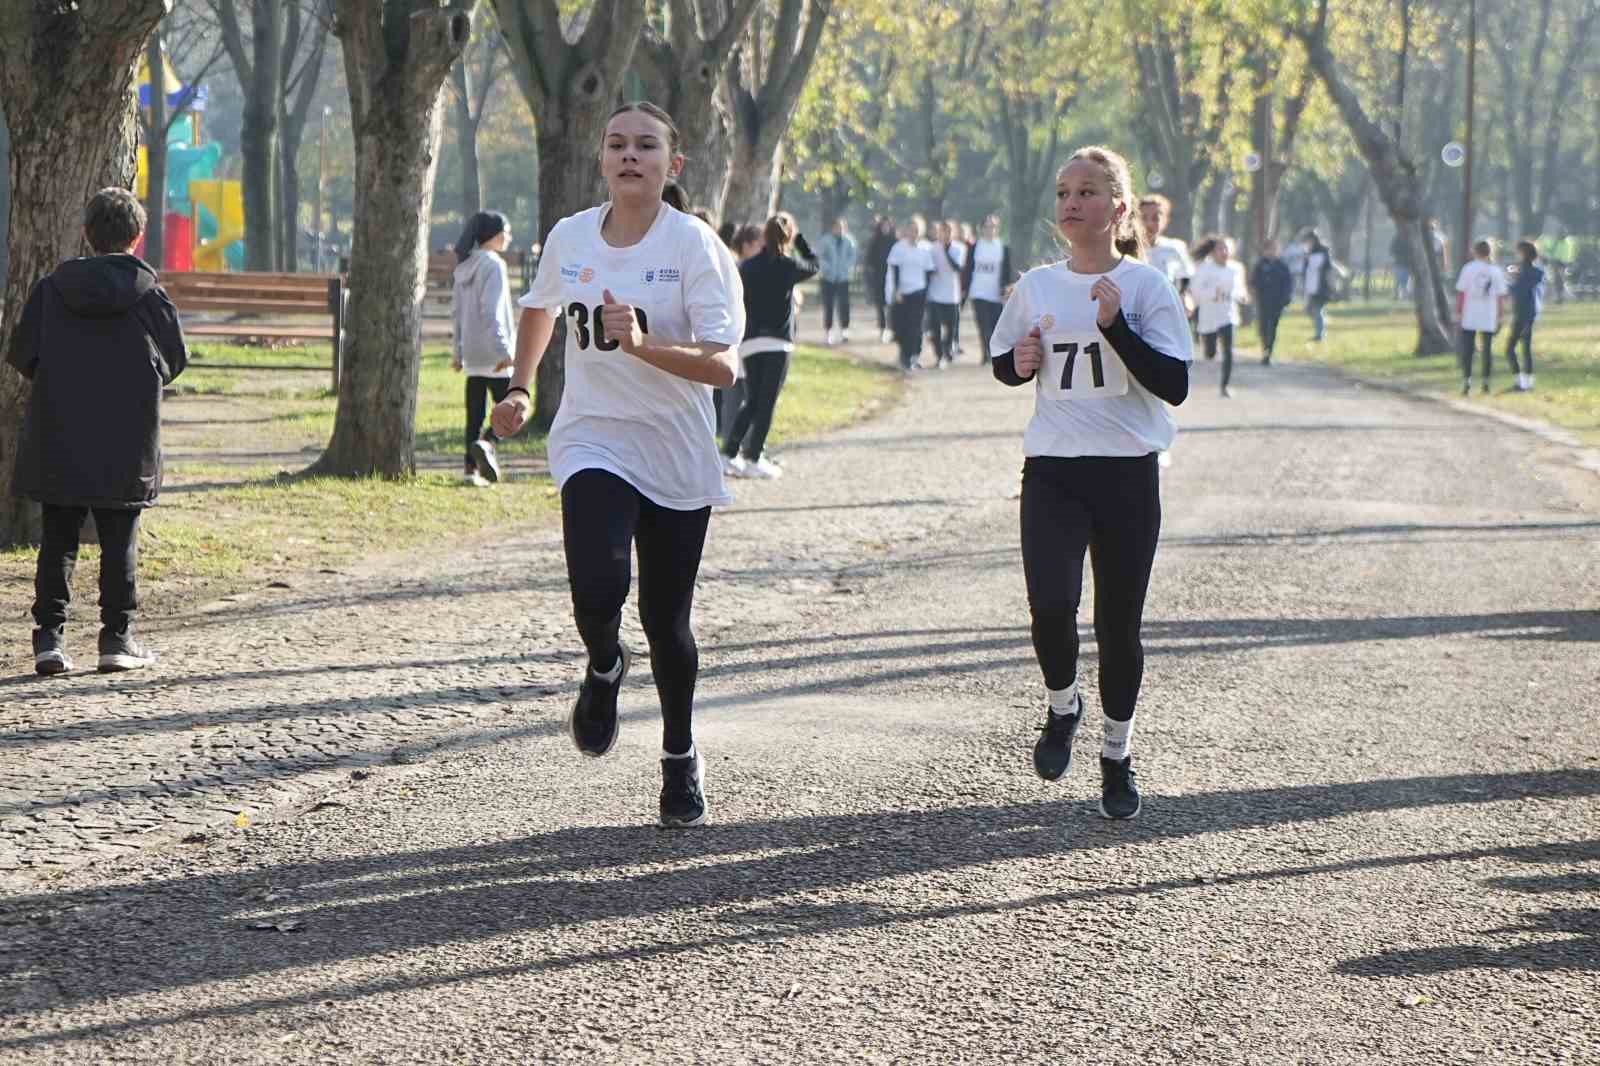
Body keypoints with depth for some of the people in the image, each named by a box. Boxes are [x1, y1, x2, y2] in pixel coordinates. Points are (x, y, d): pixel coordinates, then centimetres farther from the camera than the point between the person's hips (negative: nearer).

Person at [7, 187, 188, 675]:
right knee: (119, 542, 8)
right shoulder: (150, 296, -6)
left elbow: (21, 354, 0)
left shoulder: (51, 289, -3)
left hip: (57, 441, 1)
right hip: (126, 447, -1)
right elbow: (175, 359, 1)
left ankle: (50, 636, 2)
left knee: (58, 541, 8)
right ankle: (118, 638, 8)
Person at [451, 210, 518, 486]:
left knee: (475, 413, 8)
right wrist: (503, 349, -20)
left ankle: (472, 469, 4)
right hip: (492, 354, -8)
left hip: (471, 353, 8)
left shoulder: (466, 266, 13)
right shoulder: (493, 265, -11)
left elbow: (457, 309, 16)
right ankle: (488, 443, -27)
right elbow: (491, 311, -19)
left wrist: (458, 350, 20)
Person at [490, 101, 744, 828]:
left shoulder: (695, 246, -12)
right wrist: (520, 388, 18)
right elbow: (540, 306, 24)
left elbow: (721, 366, -20)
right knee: (598, 591, -23)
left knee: (667, 620, 7)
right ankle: (604, 669, 13)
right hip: (593, 445, 1)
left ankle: (680, 759, 32)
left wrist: (642, 345, -33)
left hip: (676, 457, -1)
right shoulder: (570, 238, 0)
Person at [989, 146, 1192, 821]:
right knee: (1051, 604, -18)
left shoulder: (1145, 286, -3)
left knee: (1119, 623, 4)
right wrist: (1019, 362, -2)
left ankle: (1117, 755, 23)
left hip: (1127, 473, -2)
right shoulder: (1036, 287, 8)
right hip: (1051, 471, 2)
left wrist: (1116, 326, -21)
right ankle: (1061, 706, 13)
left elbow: (1175, 384, -11)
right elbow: (1005, 366, 22)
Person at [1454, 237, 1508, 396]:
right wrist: (1501, 316, 9)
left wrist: (1458, 311, 2)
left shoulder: (1469, 269, -5)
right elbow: (1501, 296, 1)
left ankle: (1467, 381, -7)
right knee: (1488, 349, 11)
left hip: (1469, 317, -2)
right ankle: (1486, 381, 12)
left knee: (1467, 349, 3)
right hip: (1489, 318, 2)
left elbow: (1461, 293, -5)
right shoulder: (1496, 271, 1)